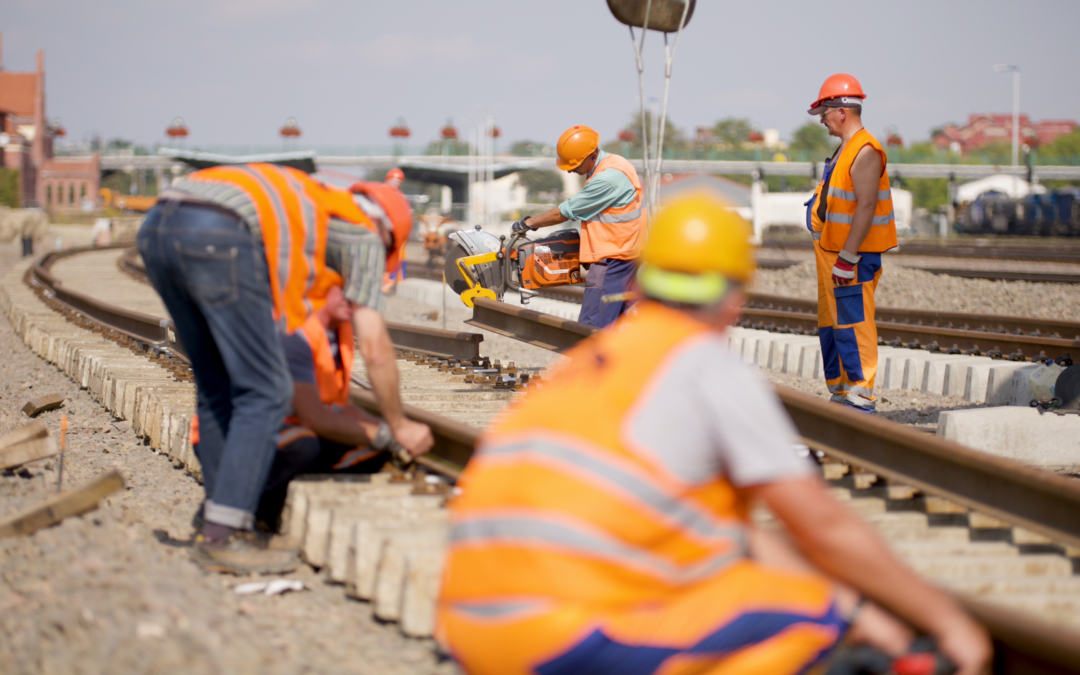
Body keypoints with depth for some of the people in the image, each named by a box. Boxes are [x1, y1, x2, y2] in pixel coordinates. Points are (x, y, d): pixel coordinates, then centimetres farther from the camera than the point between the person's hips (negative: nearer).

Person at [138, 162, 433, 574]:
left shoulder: (307, 205, 39)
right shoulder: (364, 233, 20)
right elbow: (374, 347, 16)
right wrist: (399, 426, 28)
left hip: (157, 228, 8)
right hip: (218, 235, -8)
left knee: (217, 389, 19)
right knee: (265, 393, 1)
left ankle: (219, 522, 20)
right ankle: (222, 537, -4)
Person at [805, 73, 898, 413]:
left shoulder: (865, 152, -16)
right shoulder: (845, 149, 16)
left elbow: (866, 207, -23)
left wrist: (847, 258, -24)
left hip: (854, 257, -11)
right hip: (833, 254, 11)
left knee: (853, 325, -10)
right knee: (830, 324, 14)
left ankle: (862, 396, -7)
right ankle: (840, 394, 21)